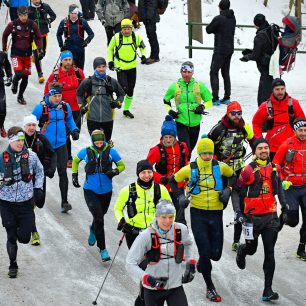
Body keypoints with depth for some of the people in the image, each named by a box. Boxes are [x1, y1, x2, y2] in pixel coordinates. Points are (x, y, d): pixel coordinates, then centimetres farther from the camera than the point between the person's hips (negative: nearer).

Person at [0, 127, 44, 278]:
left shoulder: (31, 156, -3)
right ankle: (13, 265, 22)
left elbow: (39, 172, 15)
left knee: (24, 238, -1)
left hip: (25, 203, 1)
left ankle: (20, 229, 36)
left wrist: (38, 188, 5)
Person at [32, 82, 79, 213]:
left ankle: (64, 202, -7)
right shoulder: (41, 107, -14)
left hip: (61, 144, 2)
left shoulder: (65, 106, -1)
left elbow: (69, 119, 17)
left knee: (62, 172, -8)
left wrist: (74, 130, 3)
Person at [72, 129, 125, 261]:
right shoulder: (86, 152, -6)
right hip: (90, 191, -2)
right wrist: (74, 175, 7)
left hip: (106, 191, 2)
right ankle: (102, 249, -9)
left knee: (100, 216, 23)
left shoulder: (110, 151, -7)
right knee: (98, 218, -15)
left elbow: (121, 165, 4)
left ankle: (93, 230, 59)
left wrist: (115, 171, -16)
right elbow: (75, 160, 14)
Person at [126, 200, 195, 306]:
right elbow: (130, 264, -16)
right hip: (152, 288, -2)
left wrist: (190, 264, 9)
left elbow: (187, 244, 19)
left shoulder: (181, 230, -6)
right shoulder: (146, 236, -17)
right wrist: (147, 278, -28)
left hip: (176, 287, 2)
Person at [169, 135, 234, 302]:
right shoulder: (189, 169, -7)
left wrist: (228, 189, 1)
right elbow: (173, 181, 8)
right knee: (205, 252, -5)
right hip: (198, 213, -2)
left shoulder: (220, 167, -3)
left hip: (216, 213, 2)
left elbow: (232, 175, 17)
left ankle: (201, 264, 40)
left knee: (216, 254, 3)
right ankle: (210, 287, 11)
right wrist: (179, 196, -5)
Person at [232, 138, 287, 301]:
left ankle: (268, 290, -3)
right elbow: (236, 191, -1)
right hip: (253, 217, -2)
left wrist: (284, 204, 17)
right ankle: (242, 251, 52)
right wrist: (237, 210, -9)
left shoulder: (274, 168, 6)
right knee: (251, 249, 12)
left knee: (269, 252, -4)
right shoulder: (248, 170, -8)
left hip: (271, 216, 2)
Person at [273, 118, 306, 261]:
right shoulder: (287, 145, -10)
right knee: (292, 221, -5)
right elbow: (275, 165, -2)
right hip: (290, 188, -3)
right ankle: (282, 218, 31)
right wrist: (281, 182, -10)